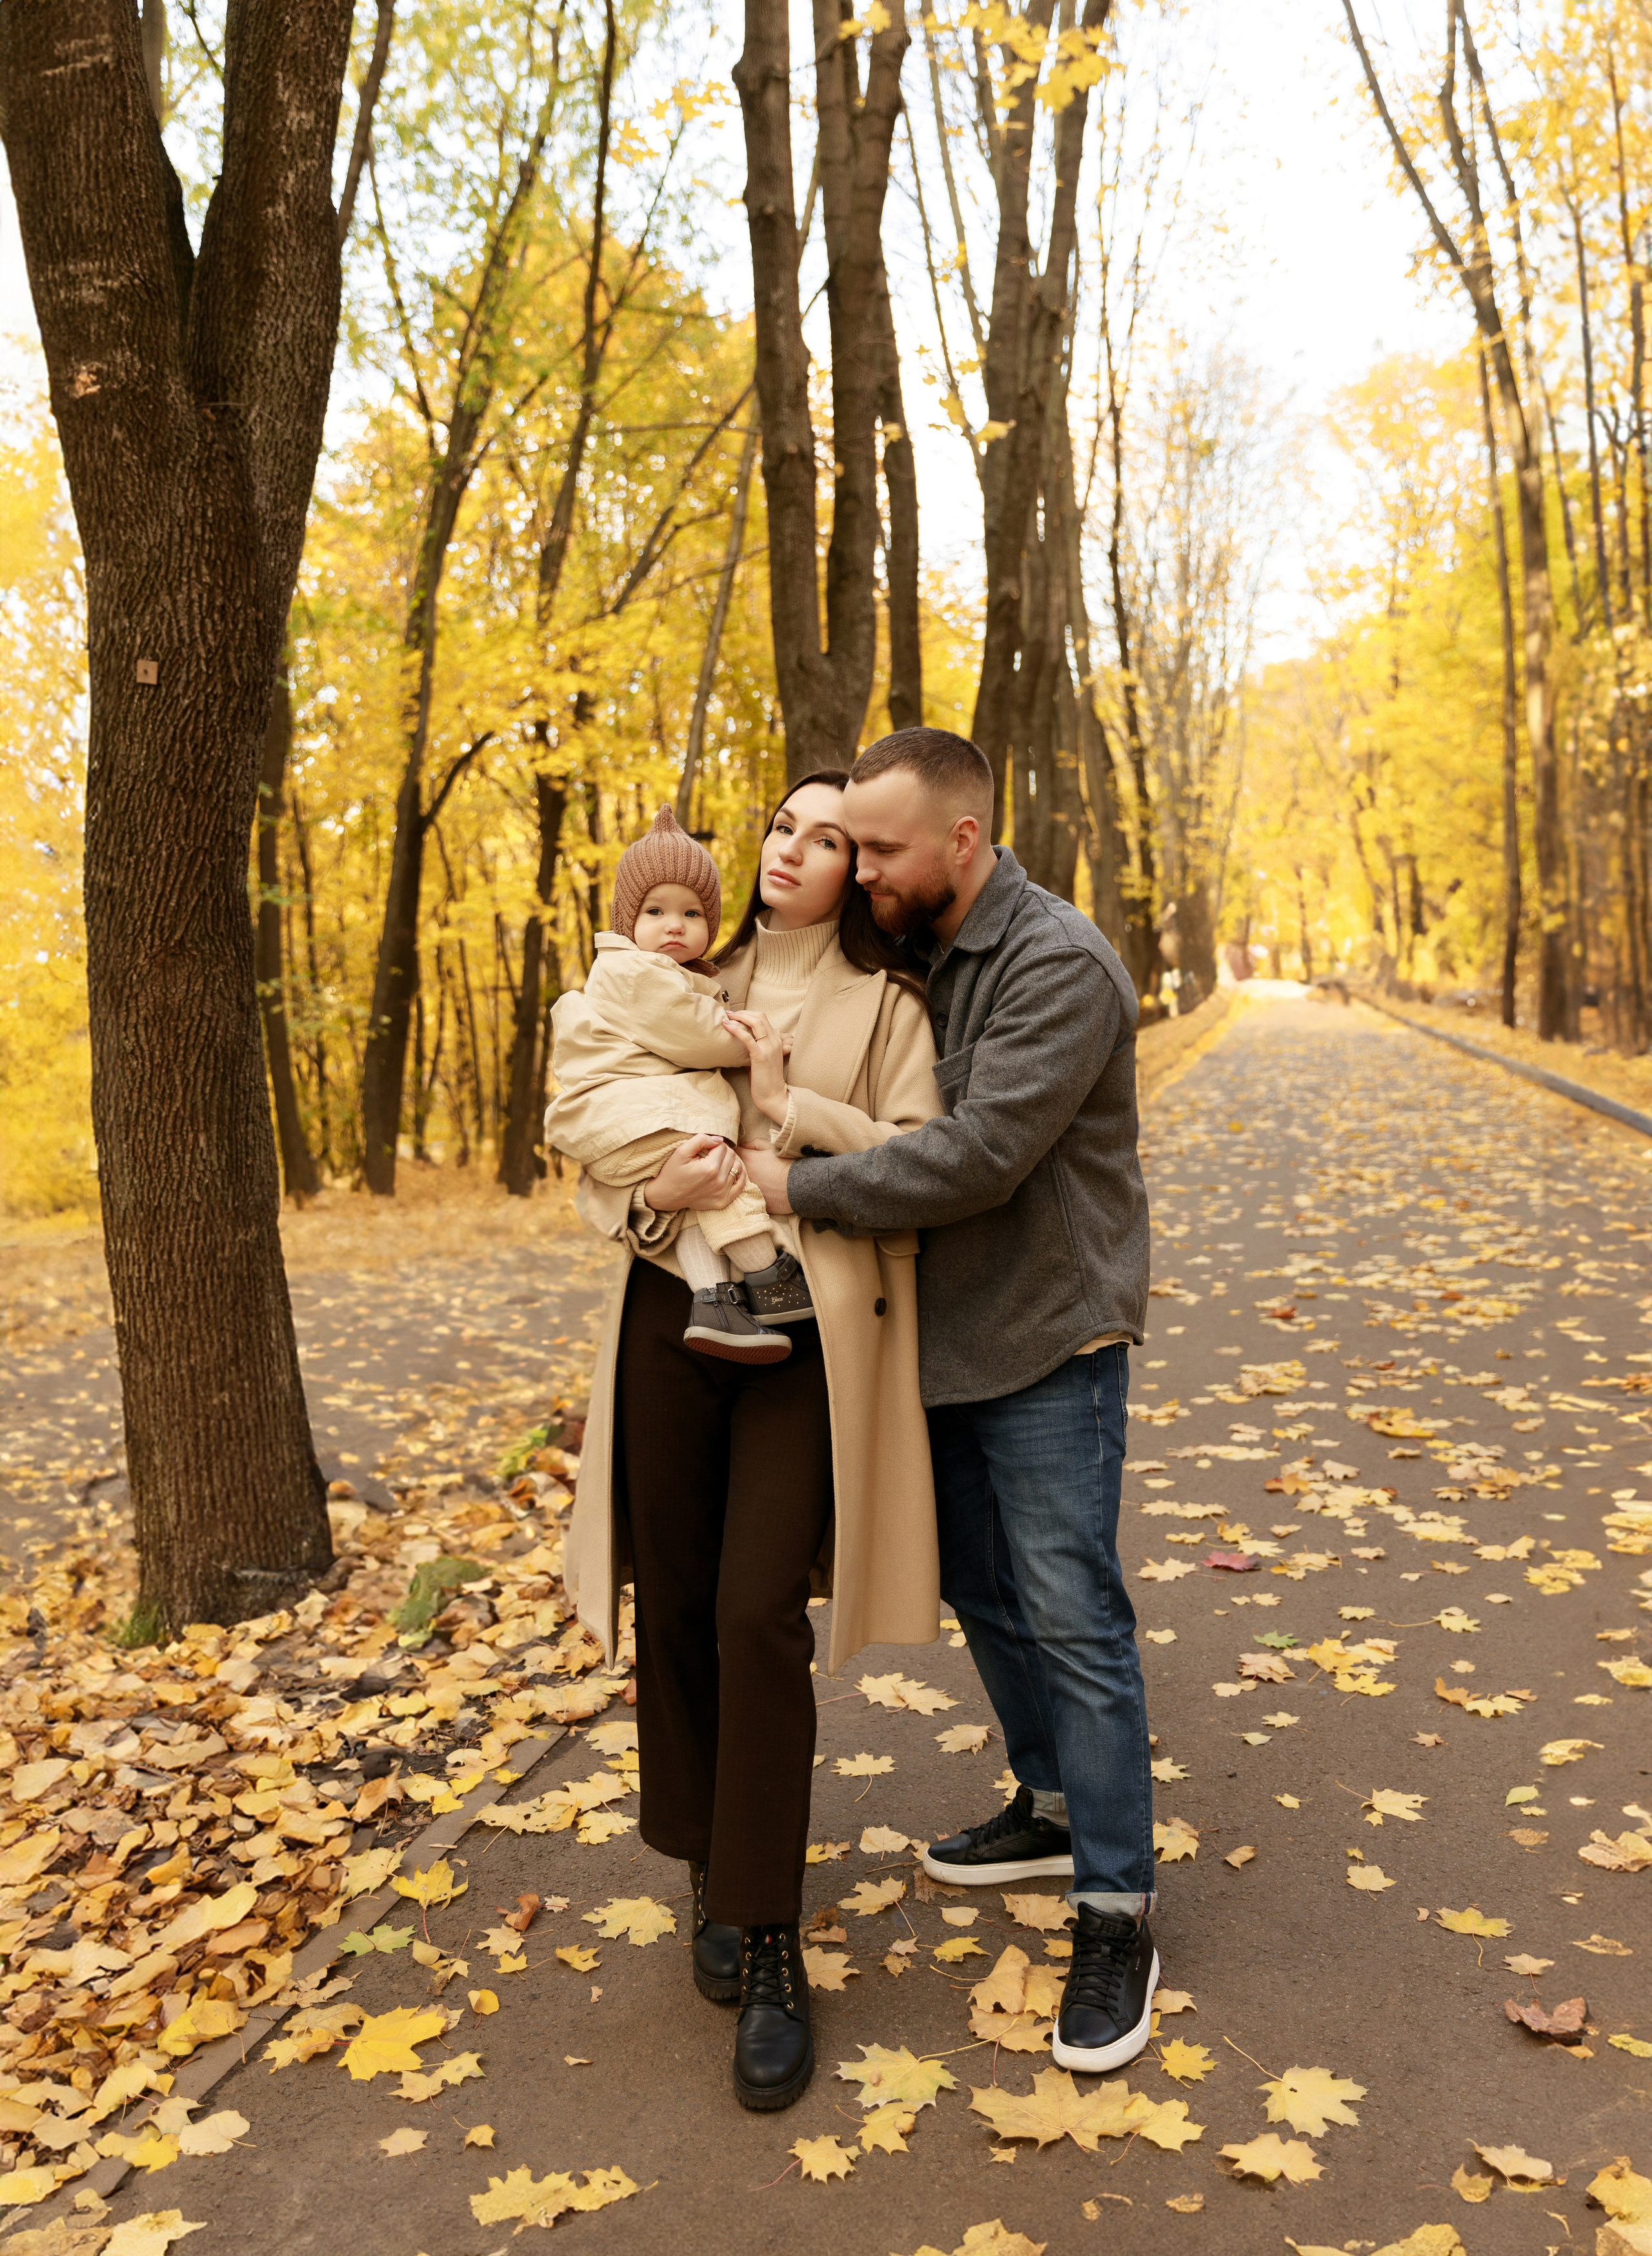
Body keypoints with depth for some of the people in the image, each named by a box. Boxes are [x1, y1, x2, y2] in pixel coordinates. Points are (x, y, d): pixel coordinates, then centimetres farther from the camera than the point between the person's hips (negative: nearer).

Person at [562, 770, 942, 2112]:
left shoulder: (885, 1005, 5)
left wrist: (788, 1105, -11)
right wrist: (651, 1196, -9)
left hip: (808, 1333, -3)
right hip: (675, 1317, 4)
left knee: (759, 1616, -8)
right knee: (675, 1608, 8)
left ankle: (768, 1945, 7)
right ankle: (714, 1879, 29)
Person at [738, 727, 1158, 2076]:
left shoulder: (1058, 965, -19)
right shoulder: (918, 960, 8)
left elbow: (979, 1155, -27)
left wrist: (802, 1188, -22)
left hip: (1047, 1341, -8)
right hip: (949, 1335, 8)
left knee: (1072, 1618, -3)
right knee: (981, 1590, 18)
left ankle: (1117, 1912, 11)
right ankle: (1054, 1810, 37)